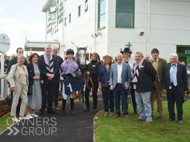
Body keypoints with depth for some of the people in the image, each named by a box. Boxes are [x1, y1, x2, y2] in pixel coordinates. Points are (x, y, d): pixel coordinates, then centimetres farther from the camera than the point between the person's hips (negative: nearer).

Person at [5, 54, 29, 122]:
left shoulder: (25, 67, 14)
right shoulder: (14, 67, -4)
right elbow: (10, 77, -10)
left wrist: (26, 87, 15)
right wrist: (12, 85, -18)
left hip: (24, 85, 6)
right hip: (17, 85, -6)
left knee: (25, 100, 3)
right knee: (15, 101, -2)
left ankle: (21, 115, 13)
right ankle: (14, 116, 8)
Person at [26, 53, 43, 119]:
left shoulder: (38, 65, 13)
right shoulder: (29, 65, -6)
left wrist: (41, 79, 4)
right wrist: (33, 77, -19)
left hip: (38, 84, 6)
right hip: (31, 84, -6)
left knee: (36, 97, 8)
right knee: (30, 98, -4)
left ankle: (32, 112, 20)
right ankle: (28, 113, 4)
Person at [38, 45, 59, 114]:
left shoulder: (54, 58, 11)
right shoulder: (40, 57, -1)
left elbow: (57, 68, 5)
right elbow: (39, 69, -8)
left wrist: (53, 74, -12)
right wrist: (47, 74, -17)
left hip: (52, 79, 4)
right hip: (44, 79, -3)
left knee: (51, 95, 9)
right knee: (43, 95, 2)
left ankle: (50, 109, 19)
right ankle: (42, 109, 12)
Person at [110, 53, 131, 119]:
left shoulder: (127, 66, 0)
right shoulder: (113, 65, 7)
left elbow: (129, 76, -1)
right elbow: (111, 76, 8)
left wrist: (127, 84, -8)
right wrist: (111, 84, -1)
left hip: (123, 85, -2)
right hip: (115, 85, 2)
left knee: (124, 100, 4)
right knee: (116, 100, 7)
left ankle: (125, 113, 15)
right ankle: (117, 113, 18)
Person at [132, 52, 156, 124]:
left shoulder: (146, 63, -12)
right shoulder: (135, 65, 14)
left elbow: (153, 73, -13)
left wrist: (150, 81, -3)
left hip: (145, 87, -9)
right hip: (137, 87, 9)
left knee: (146, 103, -6)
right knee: (139, 102, 16)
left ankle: (149, 119, -1)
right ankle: (141, 117, 29)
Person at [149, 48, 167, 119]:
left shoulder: (163, 61, -1)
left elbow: (165, 73, -3)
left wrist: (164, 83, -9)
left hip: (158, 83, -2)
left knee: (159, 99, 6)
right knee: (151, 99, 9)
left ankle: (160, 114, 16)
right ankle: (151, 113, 21)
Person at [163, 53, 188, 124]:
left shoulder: (182, 67, 1)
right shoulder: (167, 67, 9)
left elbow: (185, 78, 0)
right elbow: (165, 79, 9)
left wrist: (185, 89, -4)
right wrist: (164, 88, 1)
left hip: (178, 88, -3)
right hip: (170, 88, 3)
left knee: (179, 104, 4)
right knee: (170, 104, 9)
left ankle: (180, 118, 15)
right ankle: (171, 117, 21)